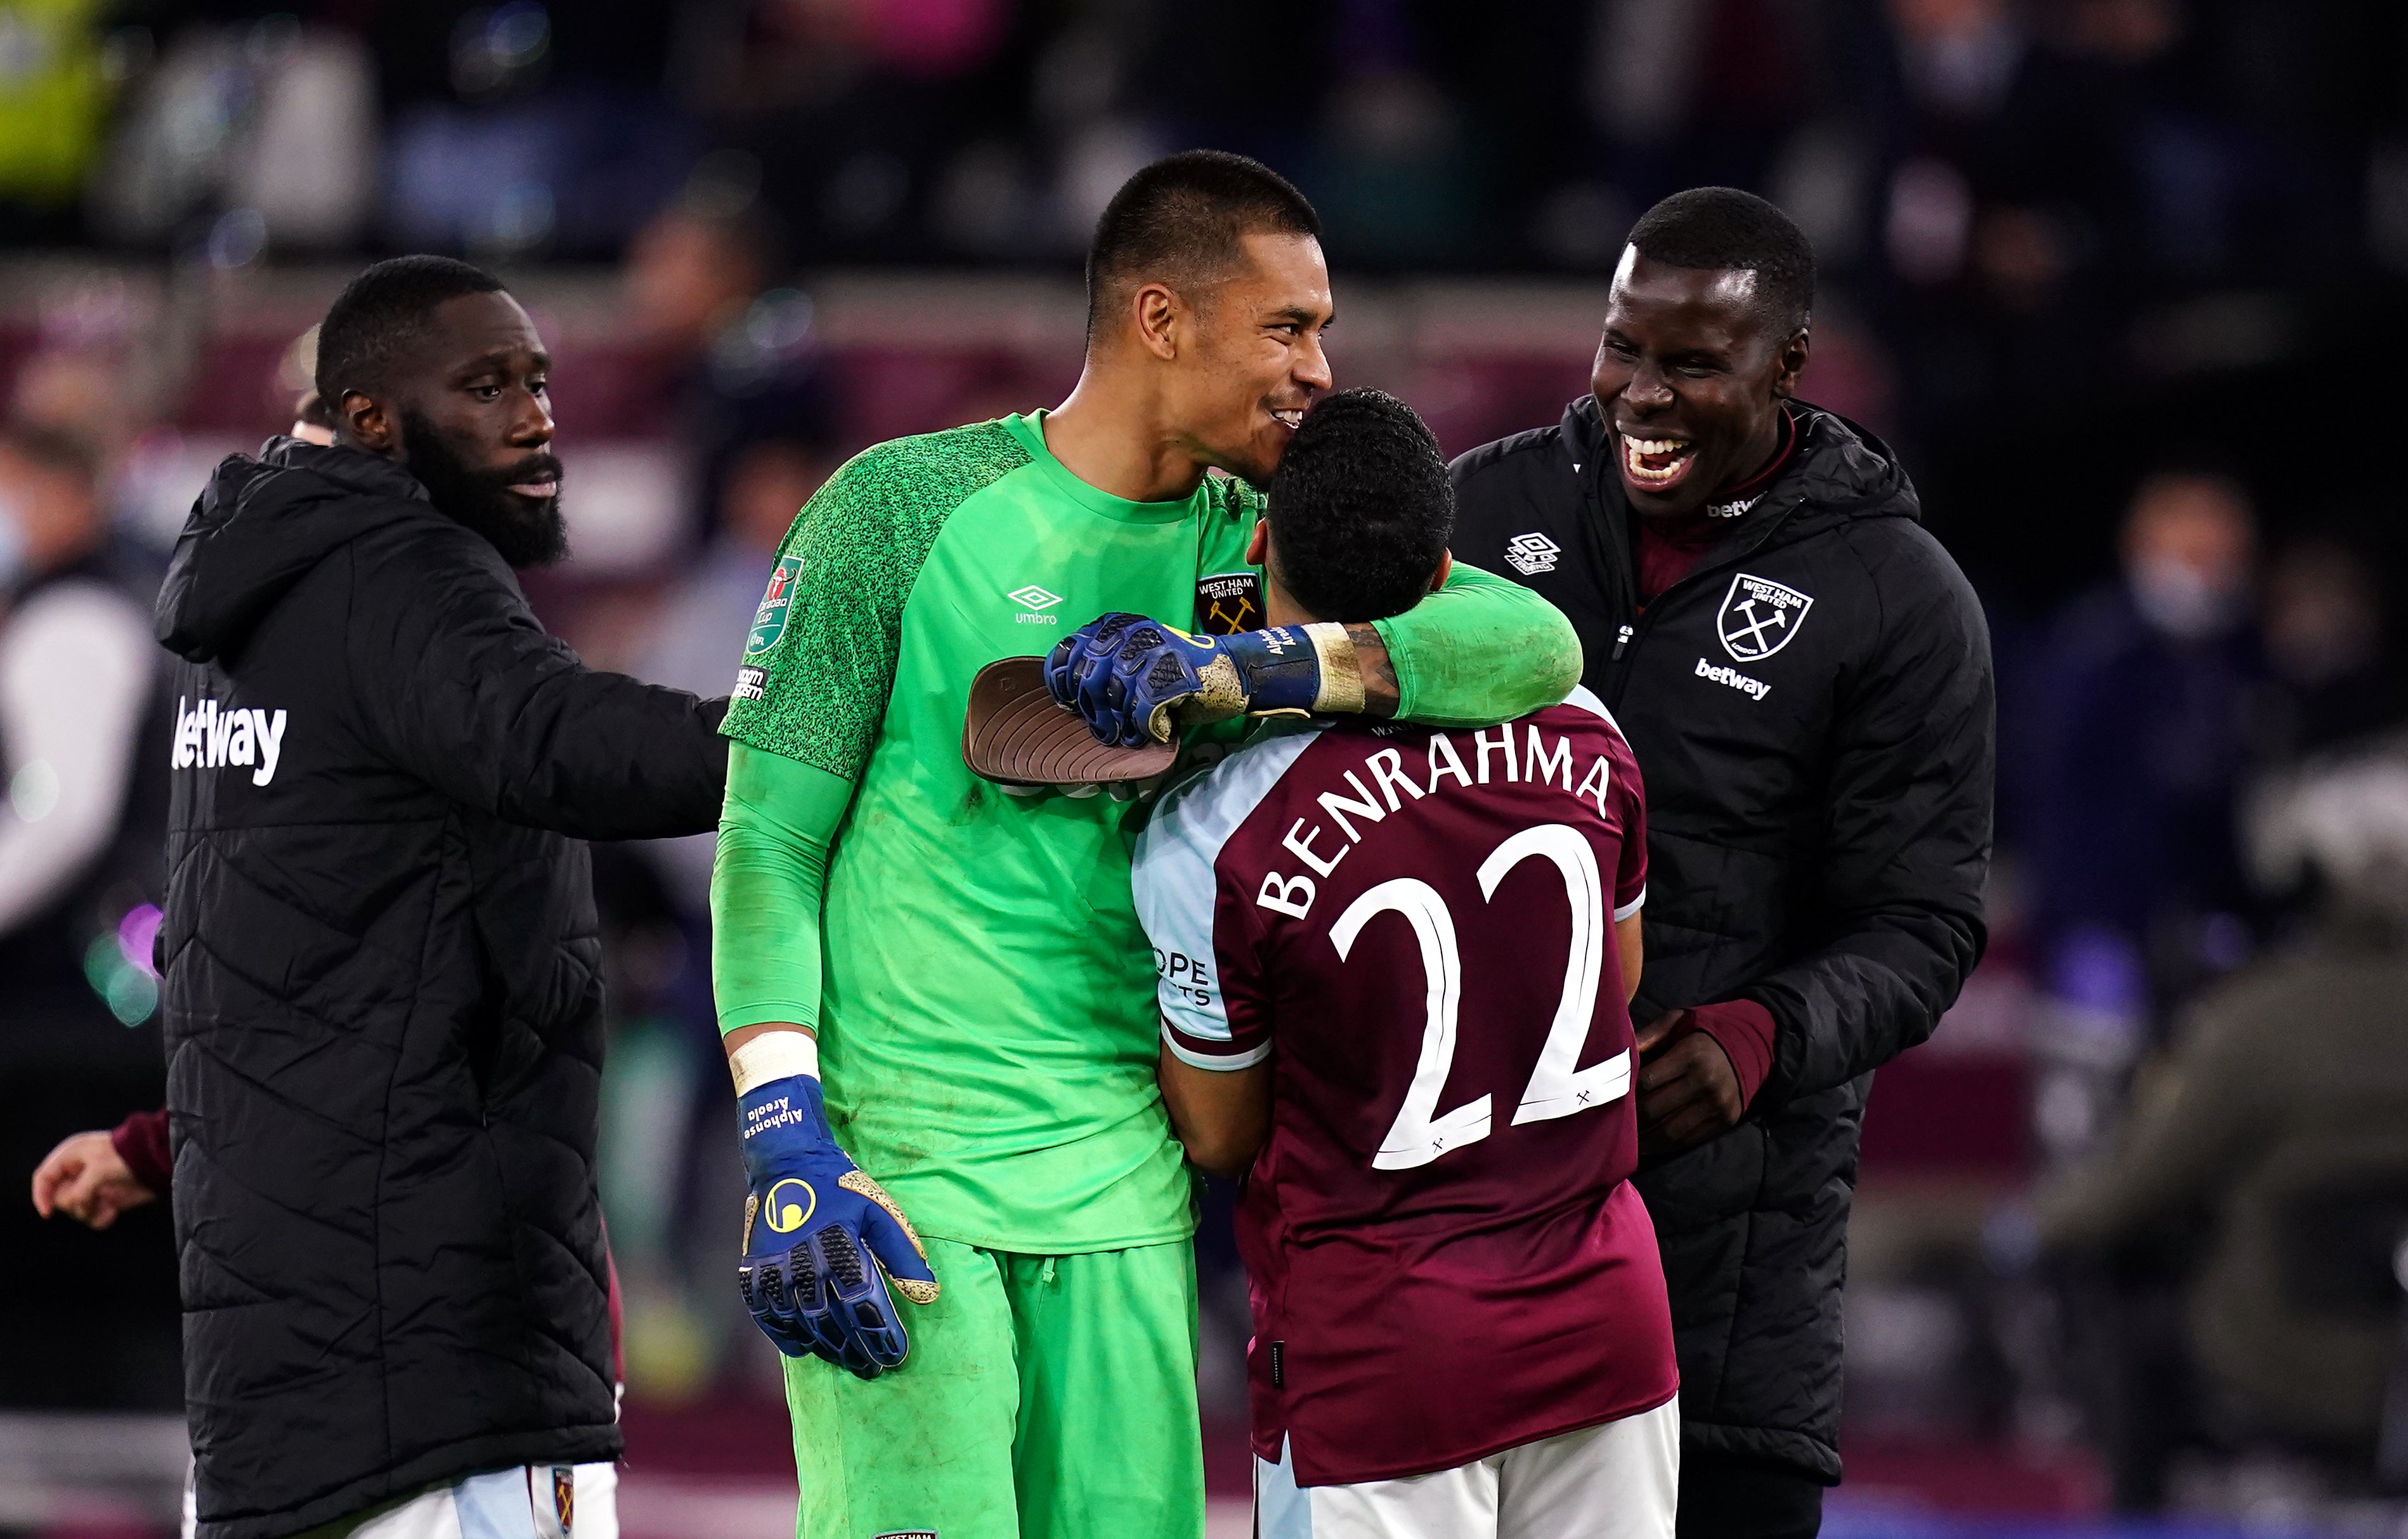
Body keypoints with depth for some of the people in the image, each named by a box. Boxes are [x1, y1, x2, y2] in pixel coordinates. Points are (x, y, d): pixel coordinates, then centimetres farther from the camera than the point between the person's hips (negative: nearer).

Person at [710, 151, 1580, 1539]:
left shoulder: (1254, 549, 10)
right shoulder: (908, 508, -2)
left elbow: (1537, 645, -6)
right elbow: (771, 840, -3)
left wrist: (1232, 667, -18)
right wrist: (788, 1145, -15)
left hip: (1122, 1180, 5)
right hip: (897, 1158, -5)